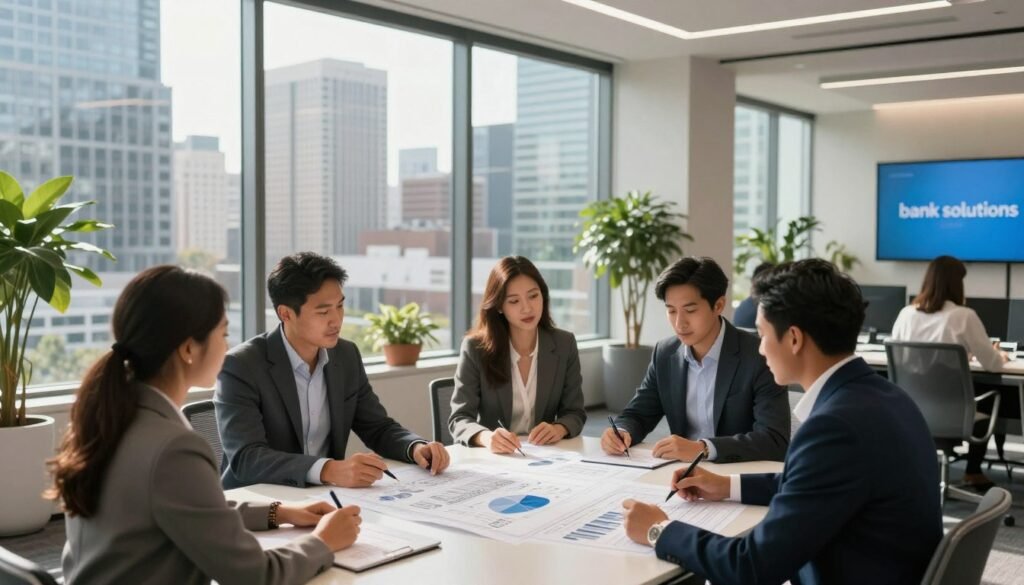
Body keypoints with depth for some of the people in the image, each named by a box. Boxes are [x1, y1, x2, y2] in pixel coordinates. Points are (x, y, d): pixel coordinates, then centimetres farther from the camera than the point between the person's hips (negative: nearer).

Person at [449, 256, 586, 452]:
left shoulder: (564, 344, 1)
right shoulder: (475, 348, -7)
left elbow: (575, 413, 5)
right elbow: (459, 419, -10)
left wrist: (559, 429, -18)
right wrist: (486, 437, -32)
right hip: (491, 457, 0)